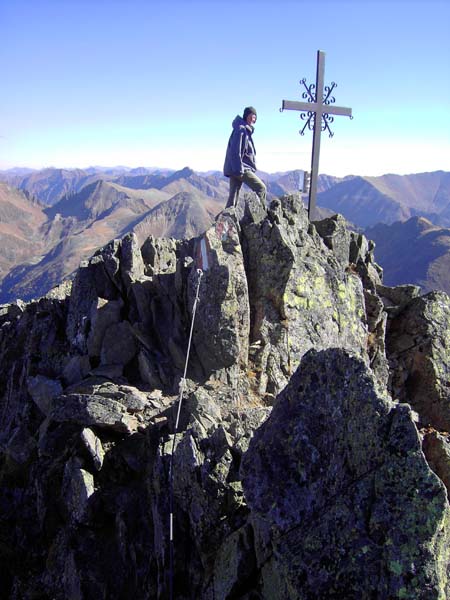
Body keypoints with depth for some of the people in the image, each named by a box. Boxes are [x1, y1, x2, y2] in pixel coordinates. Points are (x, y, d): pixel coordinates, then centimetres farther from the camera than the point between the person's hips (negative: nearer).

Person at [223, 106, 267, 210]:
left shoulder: (247, 130, 21)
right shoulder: (240, 129, -10)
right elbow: (235, 151, -18)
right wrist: (239, 170, -22)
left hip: (237, 170, 9)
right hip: (239, 169, -9)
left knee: (233, 196, 6)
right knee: (261, 188, -8)